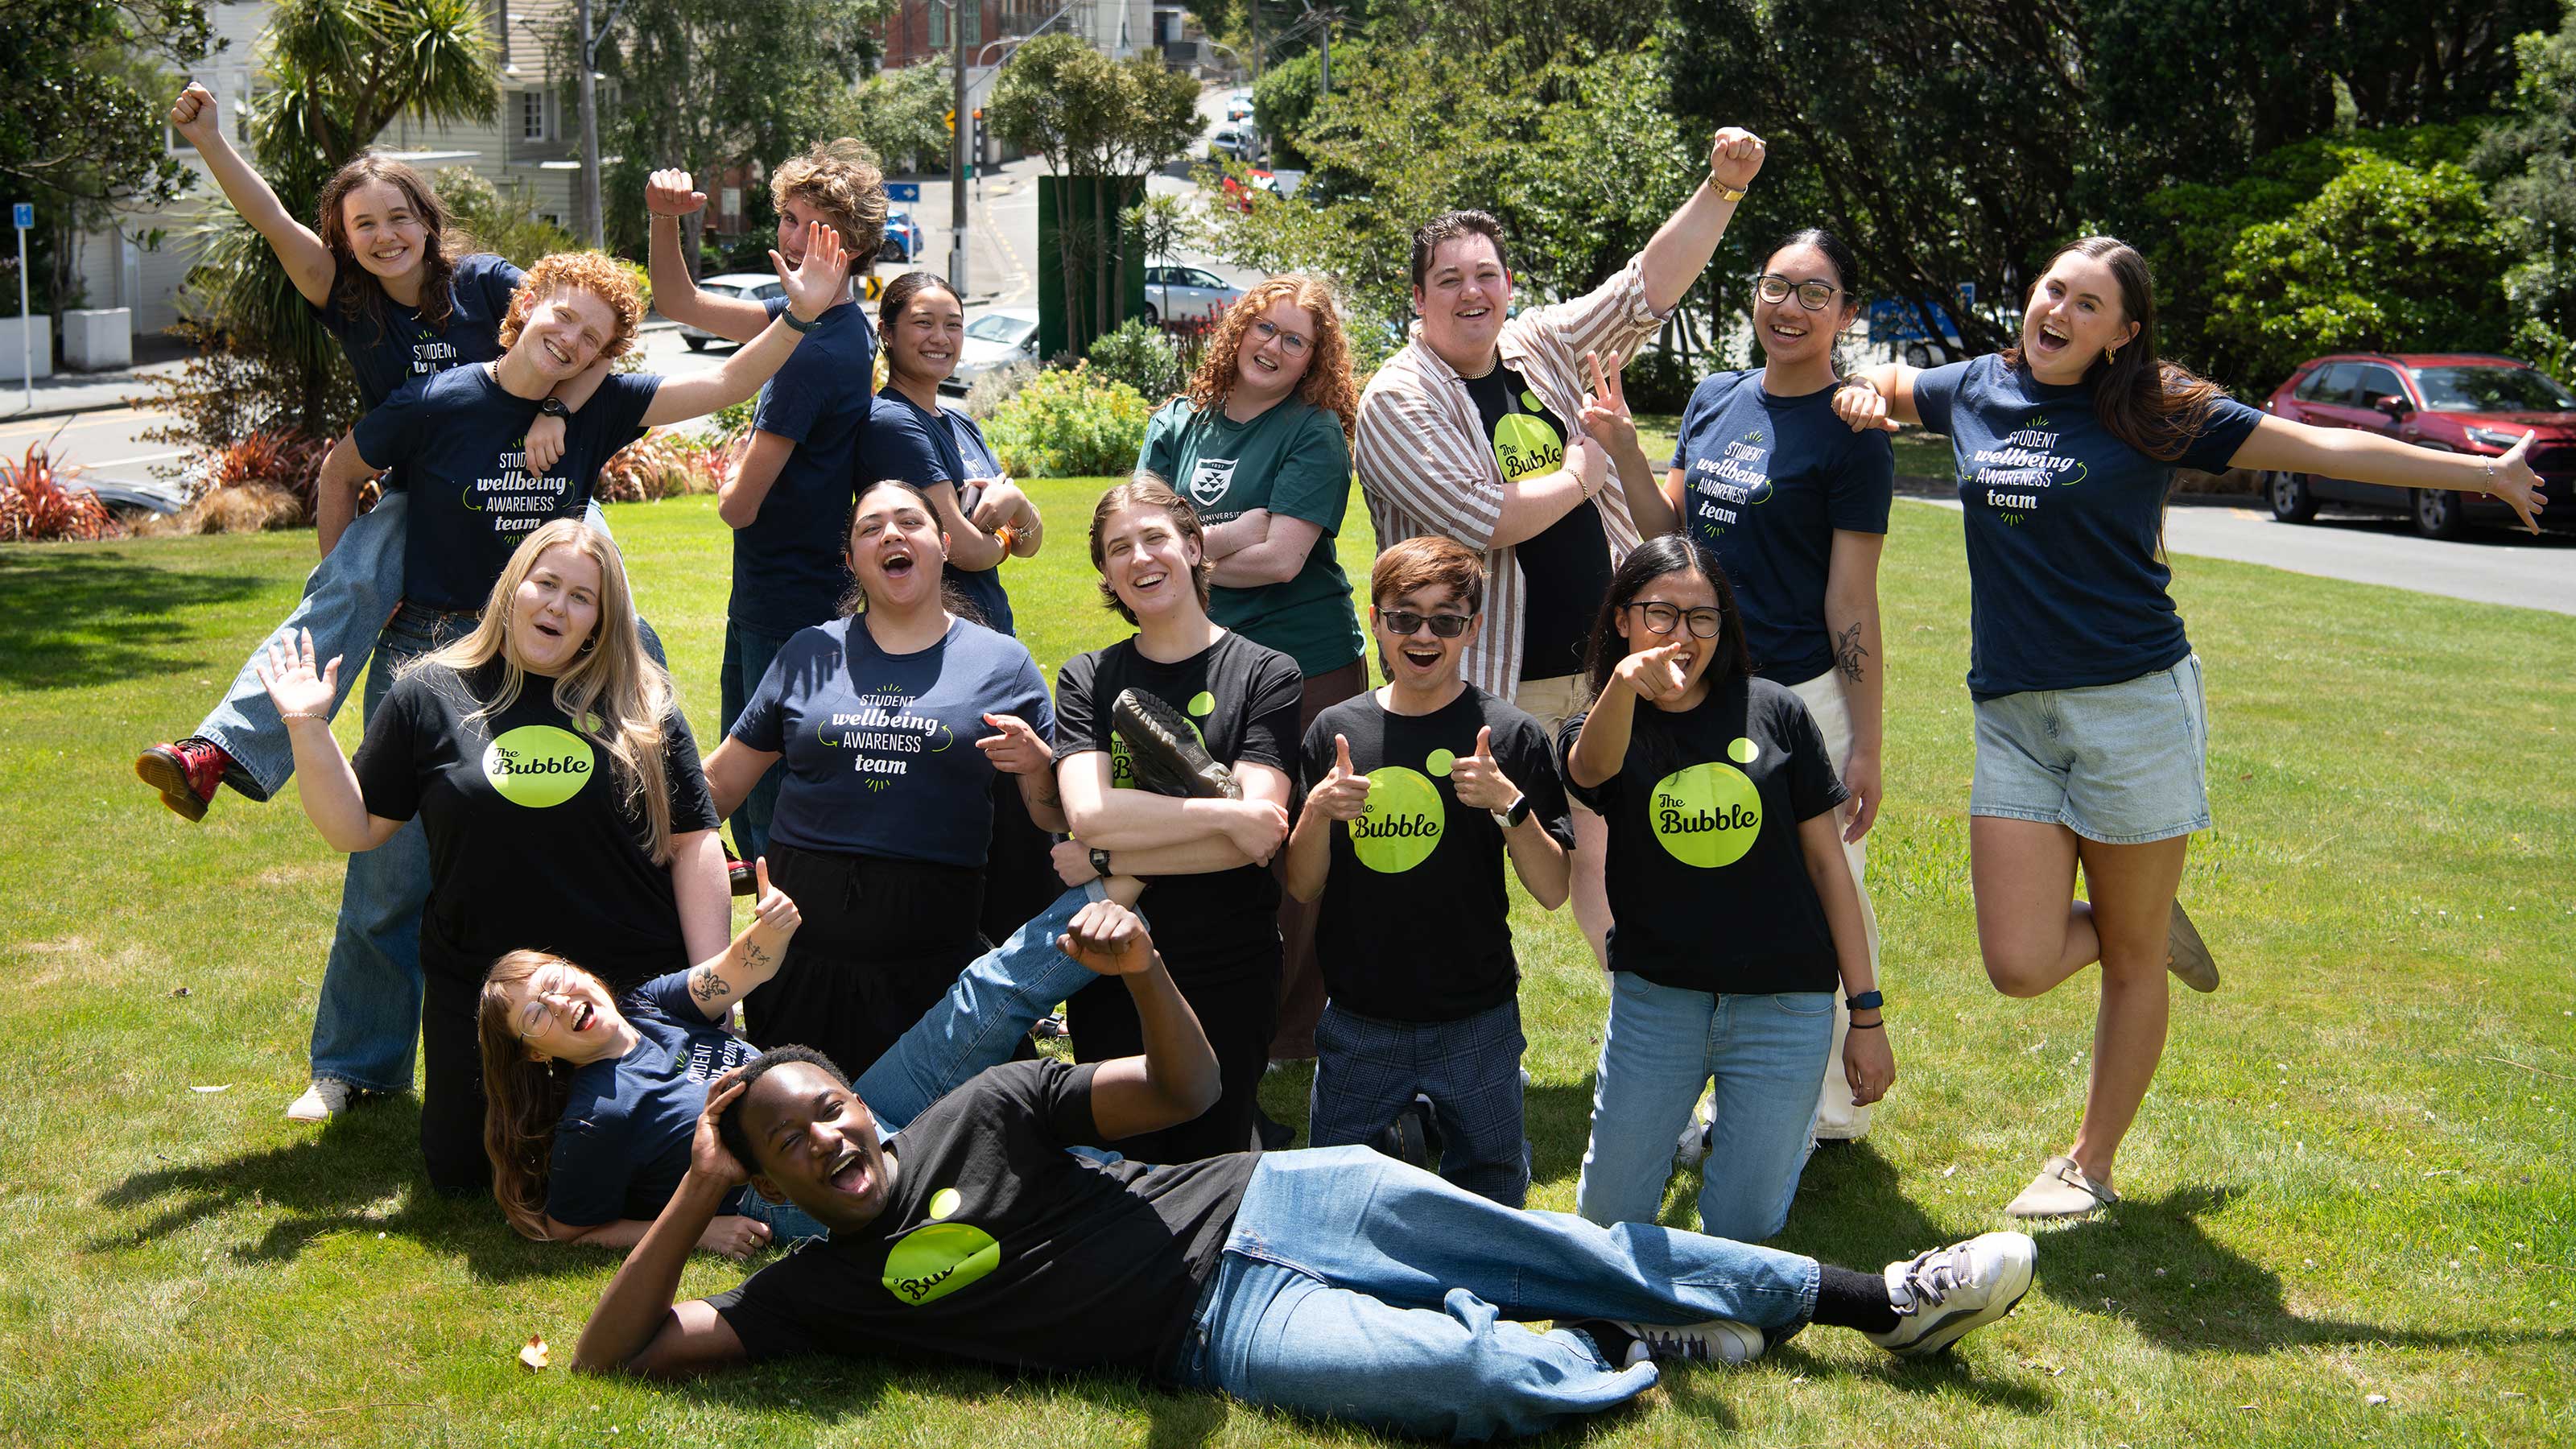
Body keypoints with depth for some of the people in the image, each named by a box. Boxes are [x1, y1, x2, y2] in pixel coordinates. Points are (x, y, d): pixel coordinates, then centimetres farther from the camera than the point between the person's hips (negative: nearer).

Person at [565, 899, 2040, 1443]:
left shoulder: (980, 1109, 5)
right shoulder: (830, 1286, 3)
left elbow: (1185, 1090, 5)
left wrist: (1144, 971, -16)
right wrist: (694, 1195, -10)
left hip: (1257, 1206, 2)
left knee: (1558, 1252, -9)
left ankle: (1876, 1298, 0)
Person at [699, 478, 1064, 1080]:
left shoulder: (1002, 663, 6)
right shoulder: (810, 654, 11)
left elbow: (1055, 815, 8)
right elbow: (721, 781, 16)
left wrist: (1036, 763, -13)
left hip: (931, 958, -1)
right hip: (801, 948, 2)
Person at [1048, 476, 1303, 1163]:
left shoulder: (1266, 674, -3)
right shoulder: (1087, 679, 5)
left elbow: (1257, 839, -14)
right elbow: (1087, 813, -12)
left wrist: (1106, 860, -15)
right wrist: (1225, 813, -19)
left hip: (1229, 972, -2)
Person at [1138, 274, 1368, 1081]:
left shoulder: (1315, 433, -5)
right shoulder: (1179, 423, 9)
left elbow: (1281, 558, -15)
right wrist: (1243, 531, -10)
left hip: (1306, 665, -4)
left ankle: (1290, 1031, 15)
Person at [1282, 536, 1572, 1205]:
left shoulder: (1510, 735, -6)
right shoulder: (1336, 731, 0)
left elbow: (1553, 892, -8)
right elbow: (1300, 887, 2)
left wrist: (1510, 803, -22)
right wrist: (1318, 810, -16)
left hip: (1476, 1024, -1)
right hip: (1356, 1024, 2)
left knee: (1490, 1206, 14)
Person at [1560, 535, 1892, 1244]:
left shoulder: (1773, 713, -2)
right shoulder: (1602, 731, -3)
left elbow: (1827, 862, 2)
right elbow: (1591, 767, -30)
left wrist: (1866, 1014, 1)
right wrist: (1624, 684, -53)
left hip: (1784, 1005, -1)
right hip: (1656, 996, 1)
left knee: (1740, 1232, 3)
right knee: (1609, 1218, 5)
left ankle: (1768, 1123, 33)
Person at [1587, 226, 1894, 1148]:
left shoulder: (1851, 434, -9)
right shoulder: (1714, 400, 9)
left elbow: (1851, 599, -11)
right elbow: (1670, 534, 13)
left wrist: (1868, 744, -12)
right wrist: (1620, 444, -1)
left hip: (1807, 698, -7)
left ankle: (1830, 1115, 19)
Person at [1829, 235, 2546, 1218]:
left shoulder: (2156, 415, -2)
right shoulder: (1976, 392, 8)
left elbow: (2321, 448, 1)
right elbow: (1886, 385, 29)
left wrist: (2483, 472, 1)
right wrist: (1860, 394, 5)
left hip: (2135, 704, -3)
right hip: (2011, 717, 3)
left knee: (2130, 959, 6)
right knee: (2019, 966, -6)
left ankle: (2091, 1165, 24)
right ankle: (2152, 928, 26)